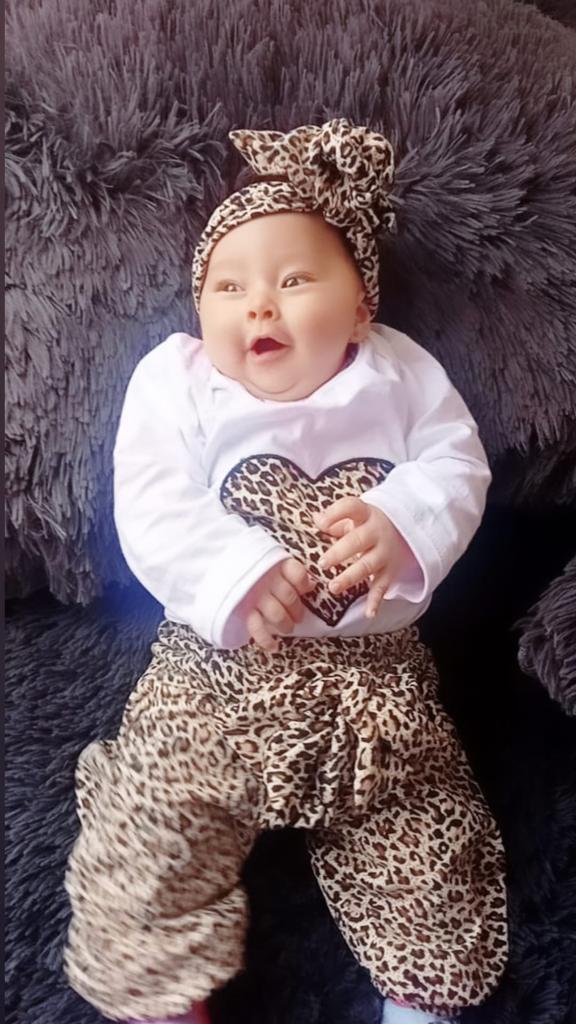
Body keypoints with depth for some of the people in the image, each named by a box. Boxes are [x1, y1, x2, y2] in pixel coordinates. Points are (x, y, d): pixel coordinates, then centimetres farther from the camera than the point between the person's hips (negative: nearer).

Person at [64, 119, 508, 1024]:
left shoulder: (402, 375, 2)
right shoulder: (175, 382, -4)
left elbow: (456, 464, -4)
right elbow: (151, 511, -12)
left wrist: (400, 524, -25)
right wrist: (236, 578, -26)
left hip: (377, 669, 2)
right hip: (220, 663, -1)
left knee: (424, 843, 11)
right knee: (152, 843, 0)